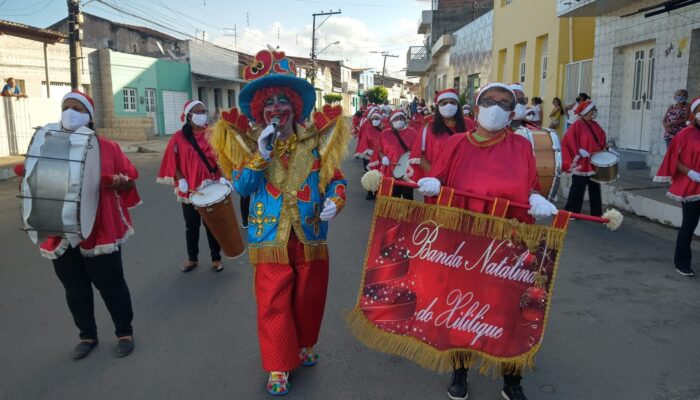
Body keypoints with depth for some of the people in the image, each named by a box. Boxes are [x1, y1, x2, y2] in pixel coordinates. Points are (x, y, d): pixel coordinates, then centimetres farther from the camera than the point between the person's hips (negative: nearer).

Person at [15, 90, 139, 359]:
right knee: (75, 287, 13)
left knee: (109, 283, 4)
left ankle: (125, 332, 22)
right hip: (62, 232, 4)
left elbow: (129, 179, 1)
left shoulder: (107, 147, -1)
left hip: (100, 229, -3)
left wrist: (118, 182, -20)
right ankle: (87, 335, 30)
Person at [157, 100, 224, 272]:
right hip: (190, 189, 1)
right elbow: (174, 161, 1)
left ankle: (216, 258, 20)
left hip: (211, 187, -1)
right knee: (191, 226, 13)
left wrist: (223, 176, -15)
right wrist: (180, 180, -10)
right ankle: (192, 258, 27)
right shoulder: (179, 137, -1)